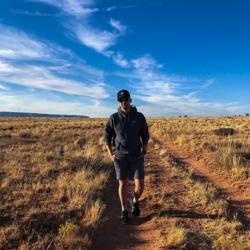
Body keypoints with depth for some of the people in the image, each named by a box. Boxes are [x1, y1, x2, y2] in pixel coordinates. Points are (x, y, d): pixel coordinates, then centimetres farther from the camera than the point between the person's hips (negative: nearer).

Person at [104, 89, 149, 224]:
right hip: (120, 156, 0)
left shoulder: (139, 117, -5)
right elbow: (107, 137, 2)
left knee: (140, 186, -3)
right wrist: (111, 155, -7)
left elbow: (145, 135, 6)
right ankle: (124, 211, 28)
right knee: (123, 184, 5)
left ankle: (135, 201, 32)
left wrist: (144, 151, -4)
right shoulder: (113, 118, -6)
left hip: (136, 156, 0)